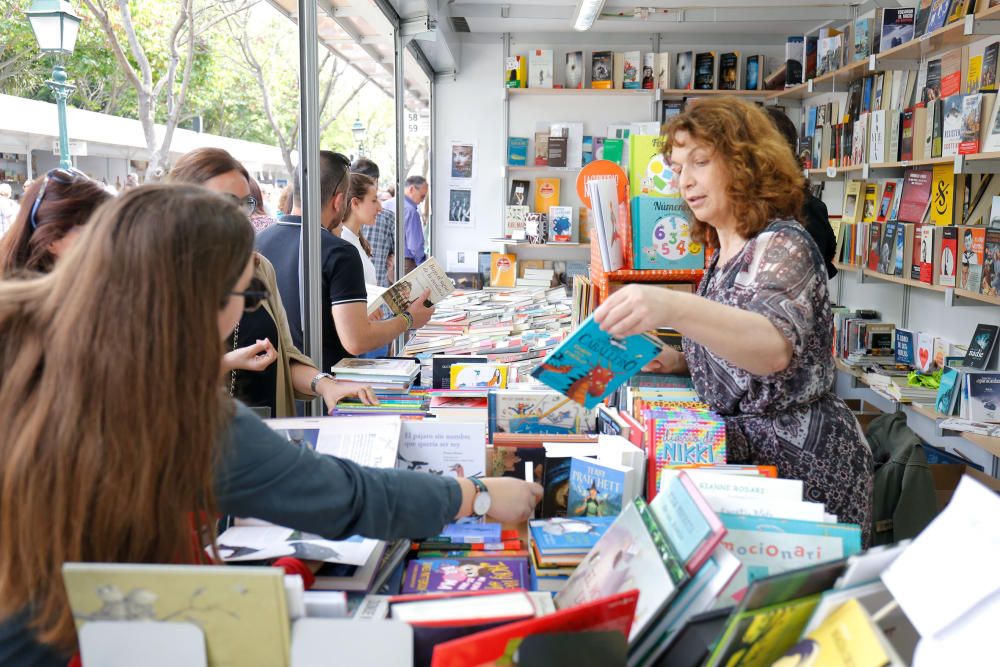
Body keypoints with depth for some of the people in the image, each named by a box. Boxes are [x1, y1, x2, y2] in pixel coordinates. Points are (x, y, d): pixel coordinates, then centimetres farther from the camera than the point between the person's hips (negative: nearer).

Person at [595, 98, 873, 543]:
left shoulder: (782, 246, -15)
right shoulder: (725, 253, 12)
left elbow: (775, 348, -37)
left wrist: (673, 309, -53)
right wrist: (681, 361, 3)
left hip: (797, 461, -8)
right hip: (743, 453, 8)